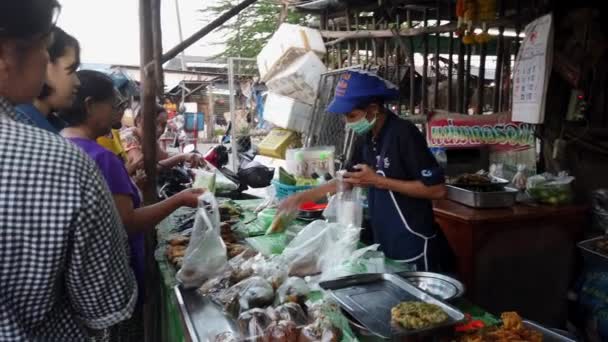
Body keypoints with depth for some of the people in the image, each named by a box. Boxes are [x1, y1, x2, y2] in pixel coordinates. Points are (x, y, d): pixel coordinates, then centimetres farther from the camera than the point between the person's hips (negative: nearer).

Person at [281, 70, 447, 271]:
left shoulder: (404, 134, -19)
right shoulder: (367, 138, 5)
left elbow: (437, 189, -22)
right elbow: (349, 179, 17)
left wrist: (378, 181, -21)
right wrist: (303, 197, 9)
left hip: (412, 245, -8)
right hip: (383, 242, 8)